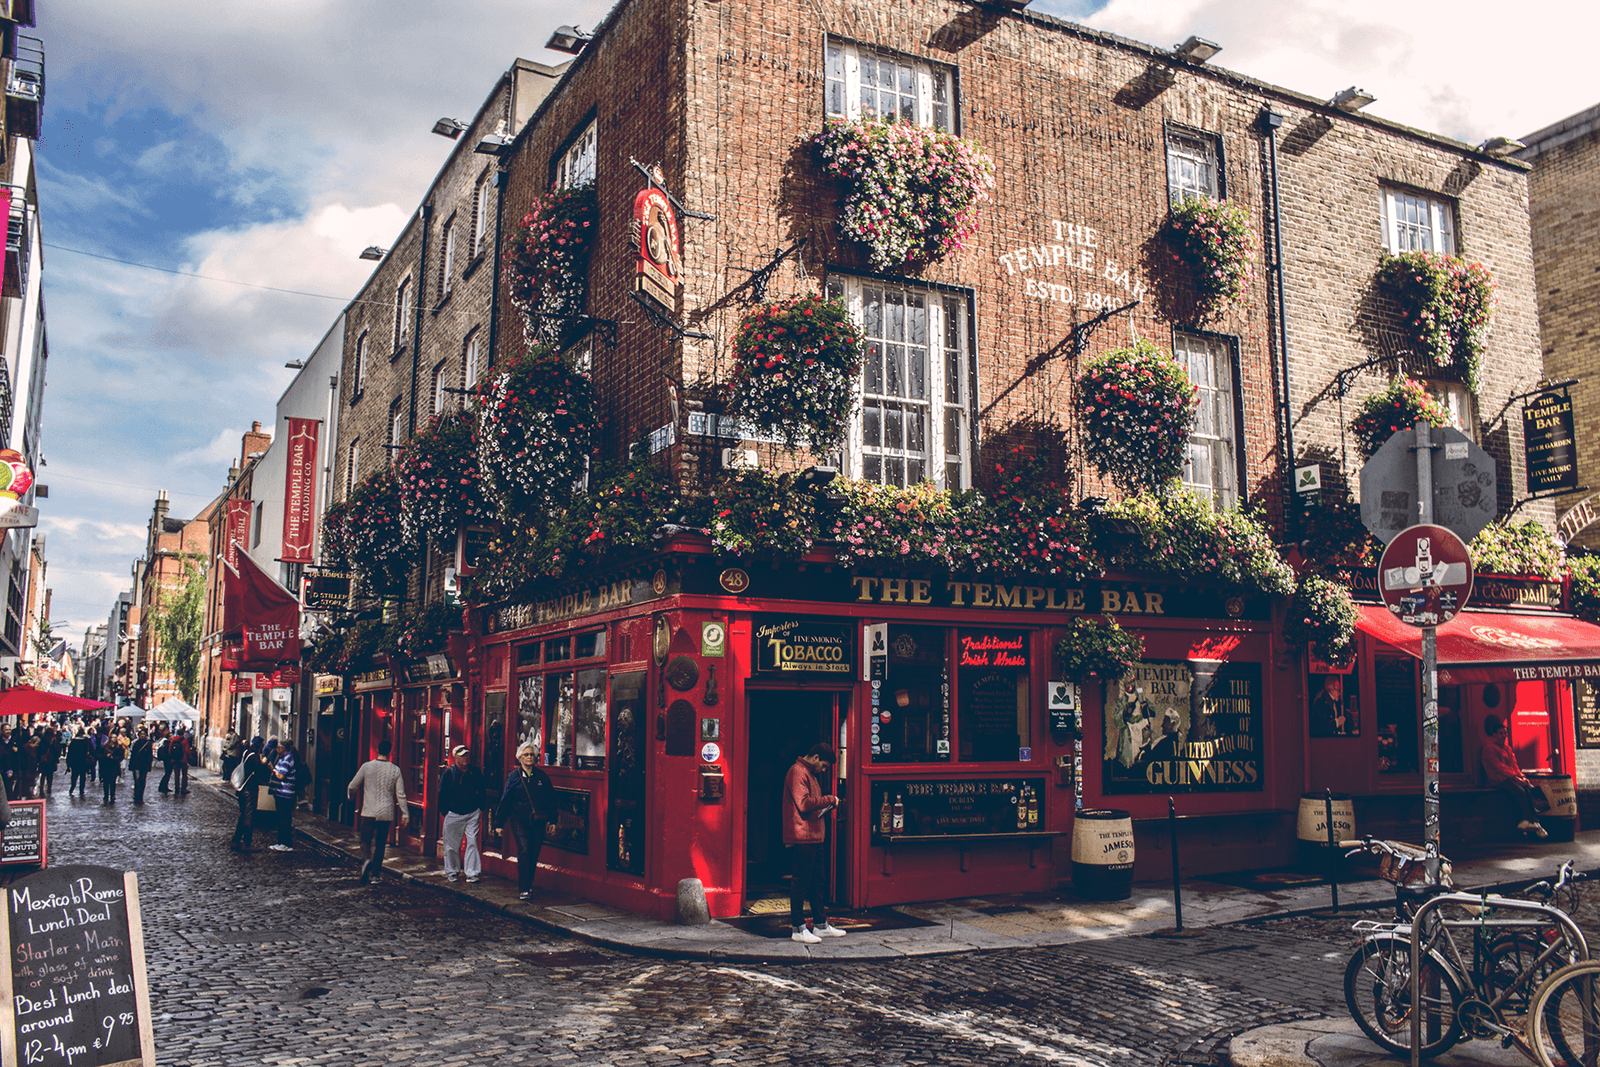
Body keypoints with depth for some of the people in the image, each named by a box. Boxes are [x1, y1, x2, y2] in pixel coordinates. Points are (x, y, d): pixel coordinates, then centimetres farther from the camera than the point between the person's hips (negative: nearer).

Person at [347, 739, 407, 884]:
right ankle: (375, 872, 15)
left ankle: (366, 860, -28)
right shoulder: (395, 770, -1)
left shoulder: (367, 766, -3)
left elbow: (352, 787, 5)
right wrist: (405, 814, 6)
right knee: (381, 843, 14)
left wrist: (350, 796, 28)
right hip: (387, 814, 1)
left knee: (365, 841, 2)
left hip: (369, 812, -1)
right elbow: (400, 794, -2)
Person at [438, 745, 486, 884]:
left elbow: (481, 792, 14)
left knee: (472, 843, -4)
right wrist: (445, 812, -1)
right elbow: (442, 795, 4)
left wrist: (480, 810, 8)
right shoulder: (449, 773, -2)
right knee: (452, 845, 5)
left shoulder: (476, 772, 4)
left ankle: (472, 874, -2)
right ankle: (452, 872, 23)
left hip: (473, 814, 1)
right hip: (454, 815, -1)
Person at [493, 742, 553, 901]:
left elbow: (551, 799, 11)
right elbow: (505, 800, 3)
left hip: (538, 822, 2)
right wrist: (499, 823, 2)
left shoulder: (541, 776, 5)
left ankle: (528, 886, 21)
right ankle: (523, 889, -11)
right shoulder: (514, 776, 1)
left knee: (534, 854, 4)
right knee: (524, 852, -15)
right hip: (519, 821, -2)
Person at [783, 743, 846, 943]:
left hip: (814, 836, 11)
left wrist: (826, 807, 10)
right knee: (801, 882, -5)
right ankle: (798, 929, 0)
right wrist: (830, 799, -13)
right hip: (802, 837, -11)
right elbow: (803, 804, -21)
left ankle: (820, 925, 23)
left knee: (817, 880, 15)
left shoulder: (809, 774, 22)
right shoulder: (798, 772, -12)